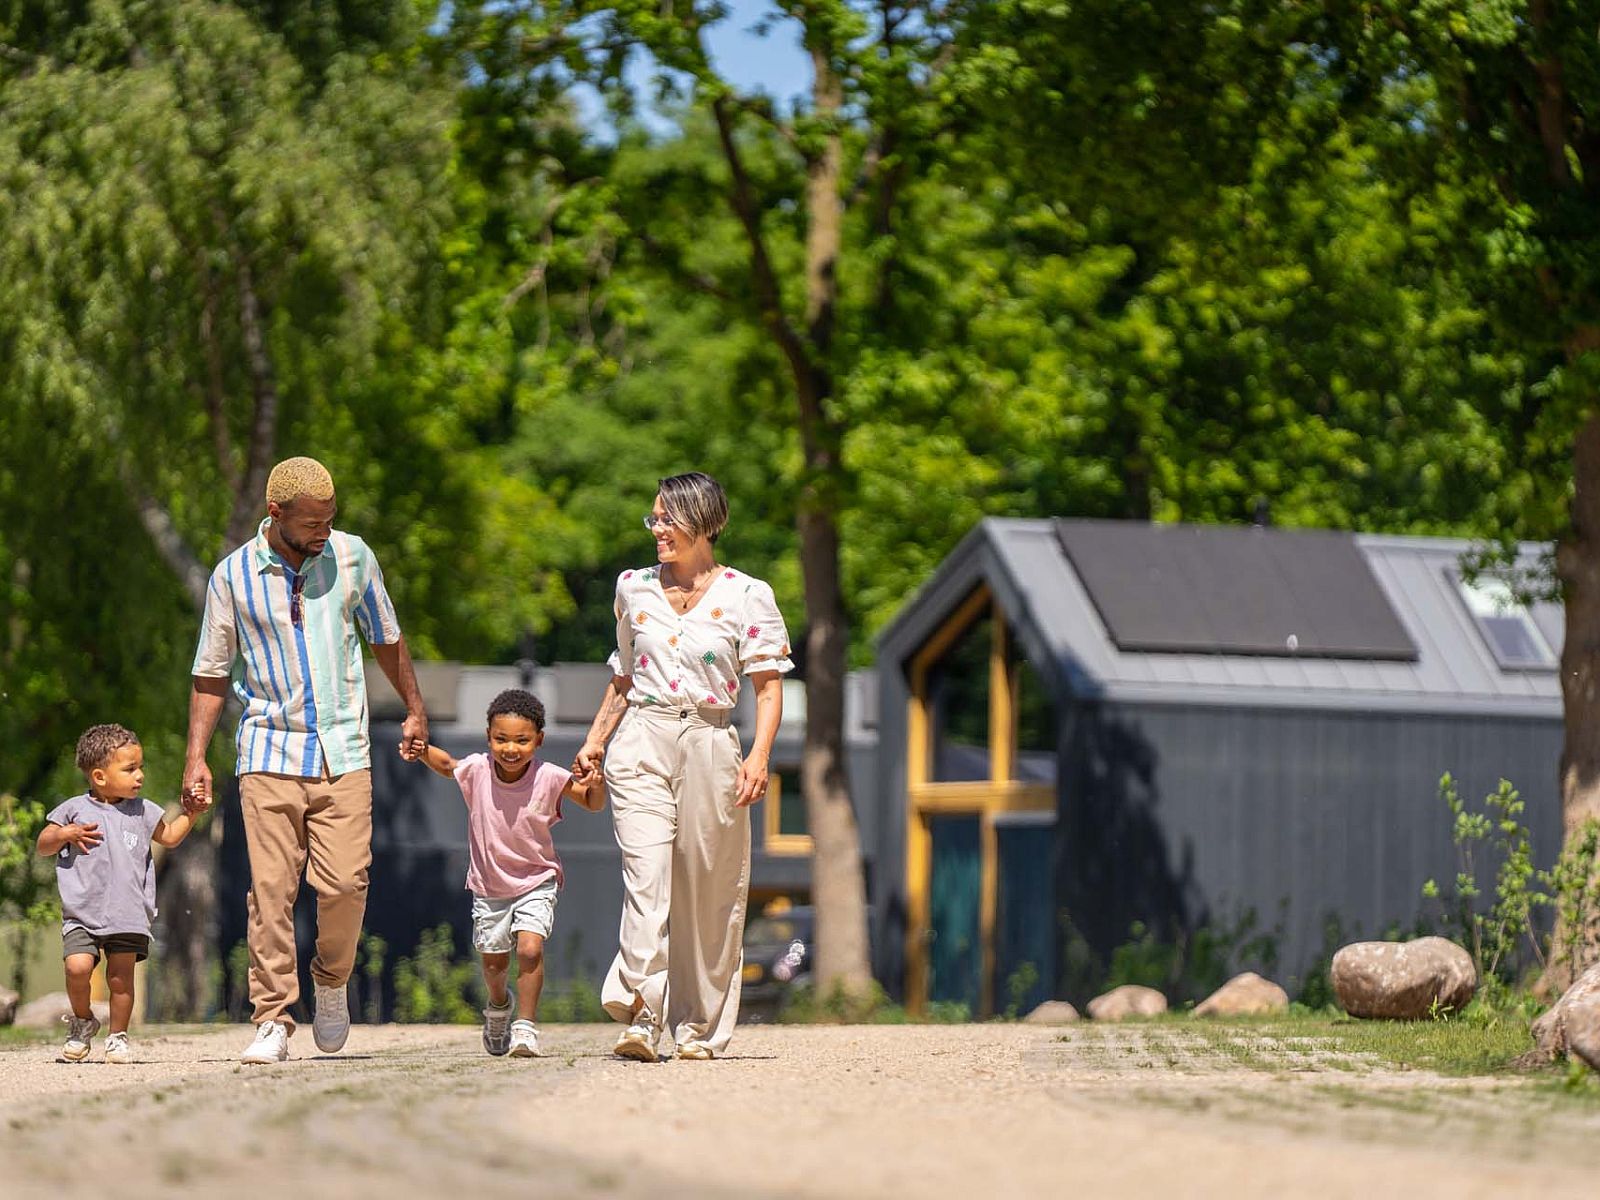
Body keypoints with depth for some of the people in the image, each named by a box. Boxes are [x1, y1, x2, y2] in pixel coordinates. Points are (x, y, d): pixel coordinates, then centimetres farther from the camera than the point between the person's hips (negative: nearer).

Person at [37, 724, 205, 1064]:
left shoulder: (143, 812, 10)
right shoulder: (74, 810, 1)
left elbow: (168, 836, 27)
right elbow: (43, 845, 8)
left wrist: (190, 813, 14)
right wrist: (65, 834, -11)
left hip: (129, 916, 2)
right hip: (82, 913, -2)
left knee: (121, 978, -1)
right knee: (77, 967, -18)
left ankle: (118, 1036, 16)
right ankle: (83, 1021, 8)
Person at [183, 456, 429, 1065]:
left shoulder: (351, 556, 2)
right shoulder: (233, 576, -2)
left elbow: (385, 637, 18)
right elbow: (212, 672, 6)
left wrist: (414, 711, 24)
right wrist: (196, 757, 1)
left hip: (344, 753, 1)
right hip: (269, 754, -1)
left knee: (345, 883, -10)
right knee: (271, 890, -8)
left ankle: (332, 981, 17)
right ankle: (273, 1021, -3)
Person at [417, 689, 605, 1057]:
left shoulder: (550, 778, -18)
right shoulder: (477, 770, -15)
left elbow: (593, 805, -6)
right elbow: (446, 765, 8)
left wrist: (596, 785, -28)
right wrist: (421, 747, -11)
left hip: (536, 882, -2)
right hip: (489, 885, 2)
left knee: (530, 948, -23)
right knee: (494, 962, 15)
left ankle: (526, 1025, -11)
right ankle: (498, 1006, 47)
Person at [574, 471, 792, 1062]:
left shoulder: (746, 597, 2)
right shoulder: (633, 589, 13)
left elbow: (768, 684, 0)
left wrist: (760, 755, -13)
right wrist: (595, 741, 18)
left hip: (710, 746, -1)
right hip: (641, 742, 1)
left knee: (708, 893, 2)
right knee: (646, 879, -16)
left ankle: (699, 1029, 13)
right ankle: (640, 1018, -24)